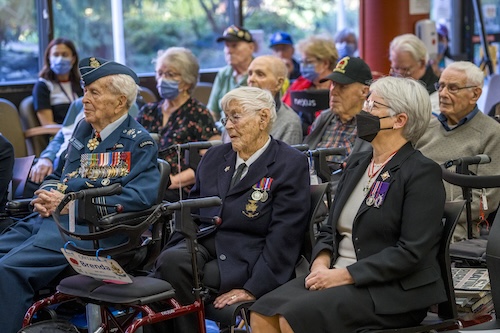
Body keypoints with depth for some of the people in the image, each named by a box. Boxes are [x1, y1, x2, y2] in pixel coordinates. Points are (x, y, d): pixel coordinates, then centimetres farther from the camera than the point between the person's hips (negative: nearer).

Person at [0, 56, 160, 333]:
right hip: (48, 219, 8)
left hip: (89, 230, -8)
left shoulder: (138, 142, -3)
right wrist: (46, 196, 1)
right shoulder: (84, 129, 20)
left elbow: (141, 197, -17)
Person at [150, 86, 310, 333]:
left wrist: (254, 288, -17)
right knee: (170, 259, -28)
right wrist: (169, 251, -1)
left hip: (244, 256, -5)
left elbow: (284, 235, -9)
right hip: (201, 243, 5)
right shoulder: (214, 156, 18)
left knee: (173, 265, -28)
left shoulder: (291, 164, -1)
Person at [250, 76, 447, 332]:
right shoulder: (357, 163, 16)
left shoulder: (423, 173, -8)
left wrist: (344, 275, -17)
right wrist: (321, 262, -3)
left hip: (393, 291, -7)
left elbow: (412, 251, -16)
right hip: (336, 276, 7)